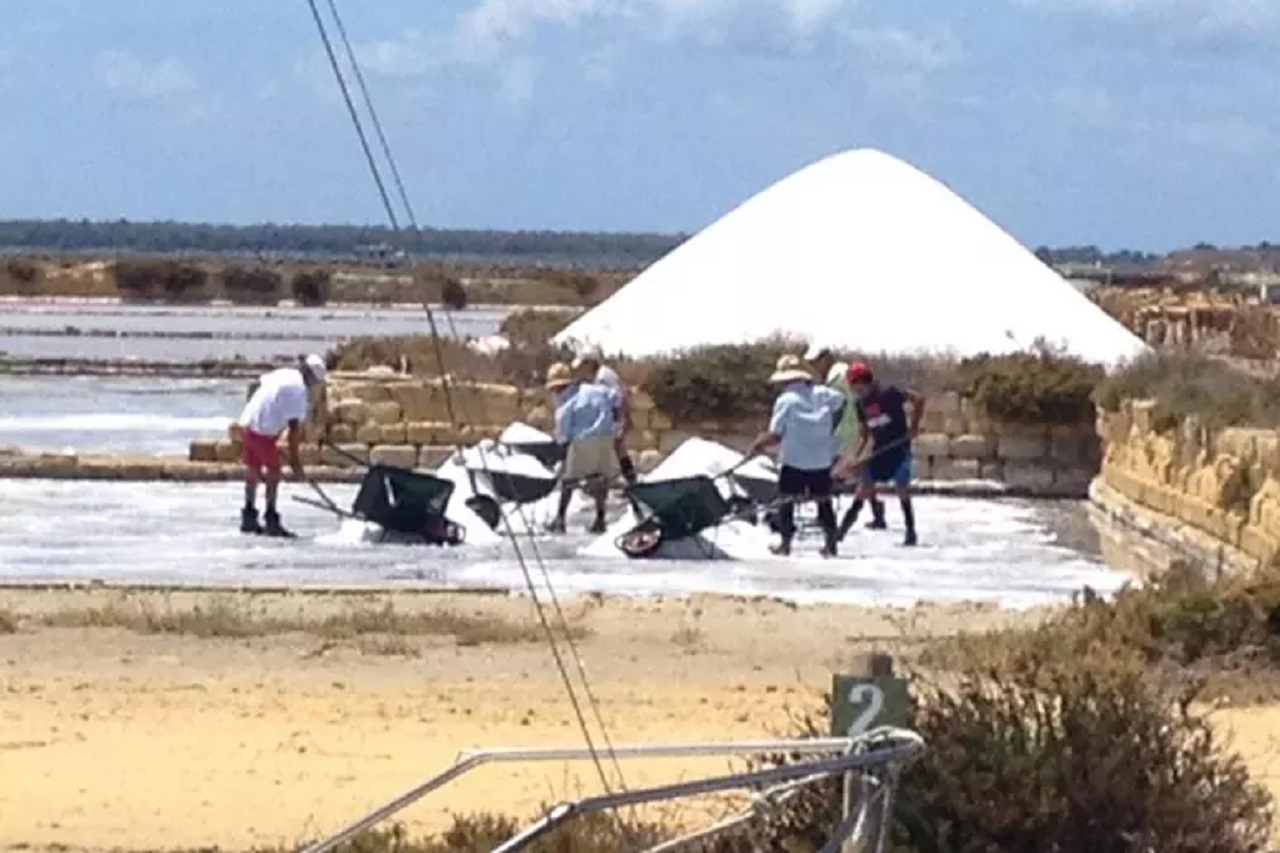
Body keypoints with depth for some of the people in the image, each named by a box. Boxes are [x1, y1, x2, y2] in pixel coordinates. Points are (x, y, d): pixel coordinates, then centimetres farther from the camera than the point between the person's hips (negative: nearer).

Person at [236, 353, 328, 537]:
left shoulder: (282, 374, 13)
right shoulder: (300, 390, -13)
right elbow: (294, 427, -14)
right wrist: (294, 459, -10)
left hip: (247, 424, 9)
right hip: (263, 431, -9)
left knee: (253, 471, 17)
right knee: (273, 472, -1)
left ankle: (249, 518, 25)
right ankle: (271, 521, -2)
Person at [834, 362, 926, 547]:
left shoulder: (887, 393, -16)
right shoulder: (860, 404, 5)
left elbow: (918, 399, -14)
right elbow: (865, 434, 12)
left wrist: (914, 426, -16)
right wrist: (856, 456, 0)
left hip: (899, 448, -6)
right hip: (879, 450, 6)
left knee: (903, 490, -4)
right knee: (864, 488, 4)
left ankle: (911, 532, 7)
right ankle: (842, 530, 8)